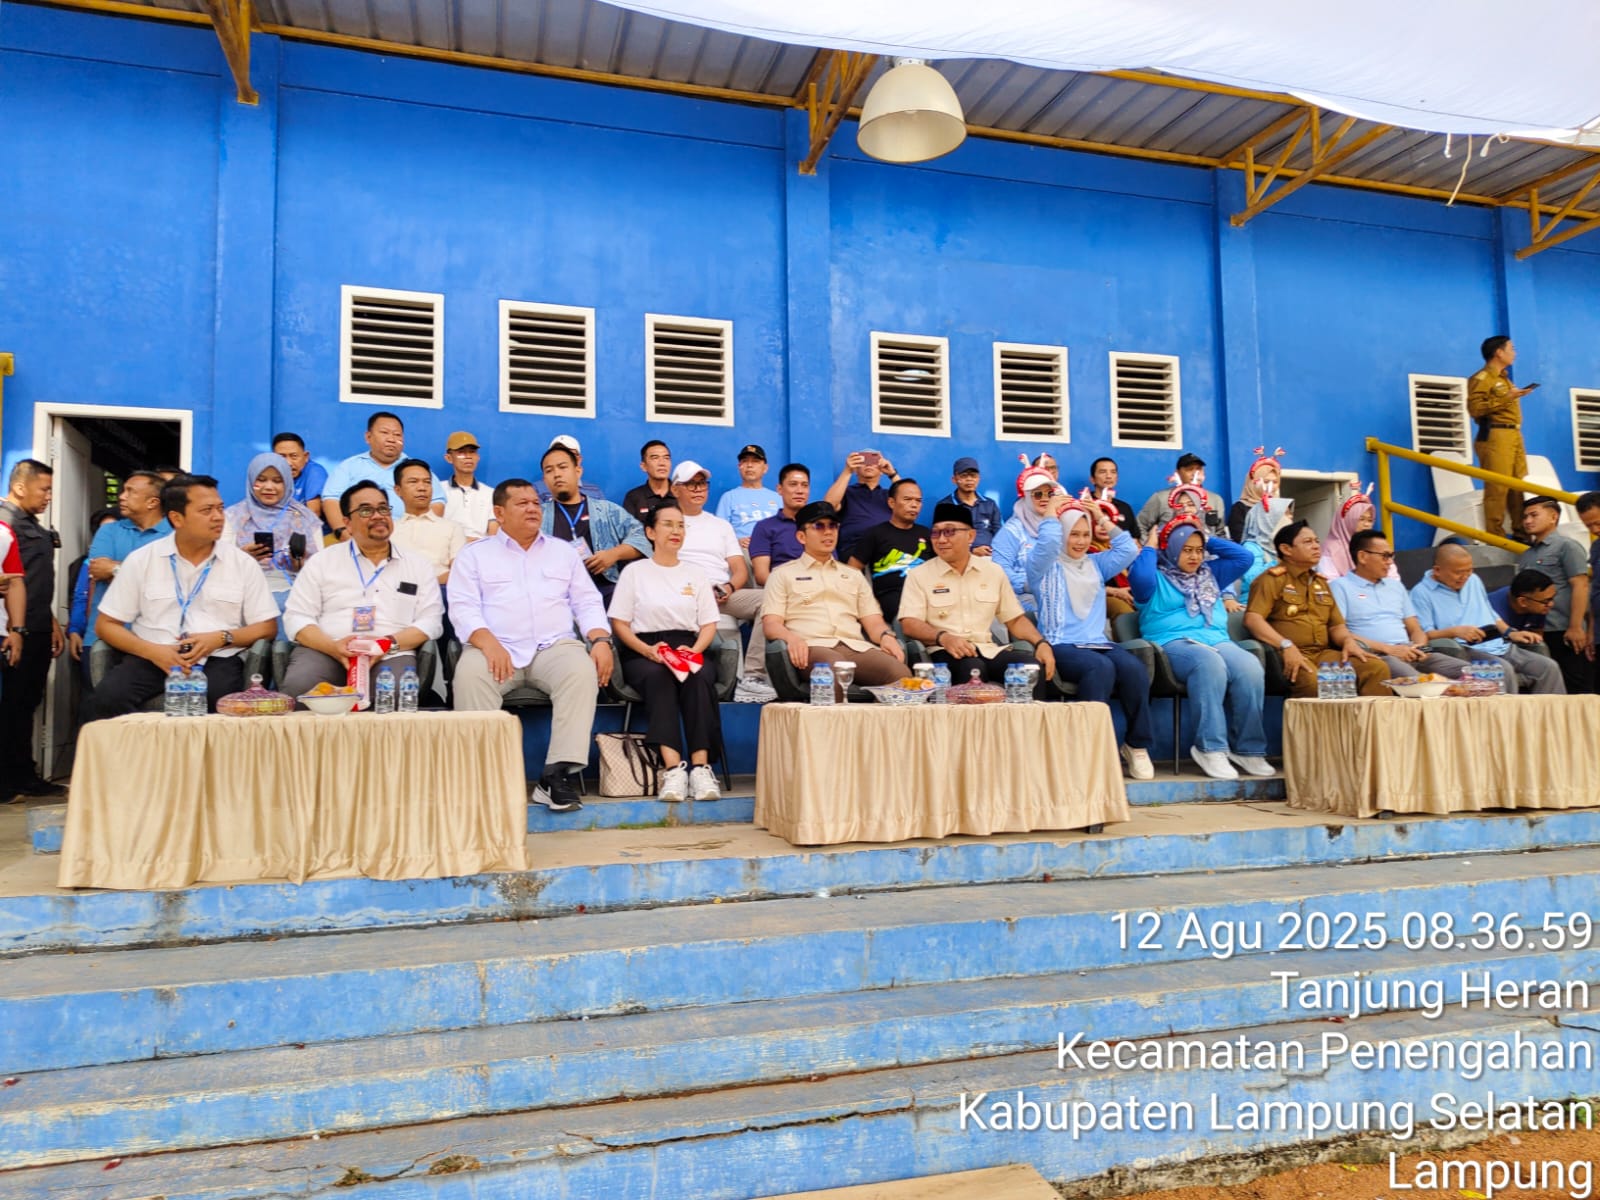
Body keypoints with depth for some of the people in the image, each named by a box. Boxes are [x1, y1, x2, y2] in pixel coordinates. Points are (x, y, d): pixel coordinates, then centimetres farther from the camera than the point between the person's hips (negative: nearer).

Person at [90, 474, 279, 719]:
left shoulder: (243, 563, 6)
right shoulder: (141, 560, 7)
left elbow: (267, 626, 8)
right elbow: (106, 624, 8)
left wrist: (221, 638, -11)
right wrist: (152, 651, -10)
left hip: (217, 659, -1)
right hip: (153, 658, 1)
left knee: (220, 700, -35)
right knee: (109, 697, -29)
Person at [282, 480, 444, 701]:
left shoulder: (419, 565, 16)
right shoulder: (321, 562, 16)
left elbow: (431, 620, 7)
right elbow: (296, 617, 8)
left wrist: (390, 643, -12)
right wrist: (333, 647, -12)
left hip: (390, 656, -1)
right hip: (325, 652, 1)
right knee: (297, 687, -33)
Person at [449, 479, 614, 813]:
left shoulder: (563, 551, 23)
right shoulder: (474, 554, 16)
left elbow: (588, 603, 16)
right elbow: (463, 608, 2)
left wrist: (601, 640, -5)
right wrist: (488, 643, -18)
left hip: (555, 646, 1)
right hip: (497, 649, -1)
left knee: (583, 670, -32)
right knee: (470, 673, -34)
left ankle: (560, 773, -35)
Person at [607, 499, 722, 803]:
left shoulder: (696, 574, 21)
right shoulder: (634, 572, 13)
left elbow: (709, 624, 14)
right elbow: (619, 623, 5)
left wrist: (693, 650, -8)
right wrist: (647, 650, -13)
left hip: (689, 650, 2)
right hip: (644, 654, -2)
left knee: (700, 677, -34)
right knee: (658, 676, -37)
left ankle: (700, 767, -41)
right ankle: (672, 768, -47)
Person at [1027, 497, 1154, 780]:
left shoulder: (1096, 564, 24)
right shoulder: (1044, 566, 8)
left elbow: (1128, 549, 12)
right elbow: (1047, 543, -13)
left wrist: (1103, 520, 15)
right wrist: (1051, 515, 3)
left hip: (1099, 642, 5)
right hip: (1062, 646, -5)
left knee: (1133, 668, -28)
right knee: (1101, 667, -37)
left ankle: (1138, 745, -14)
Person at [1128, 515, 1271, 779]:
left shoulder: (1210, 574, 28)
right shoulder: (1157, 578, 10)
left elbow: (1244, 557, 25)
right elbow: (1139, 576, -13)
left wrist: (1209, 540, 23)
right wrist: (1150, 548, 3)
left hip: (1217, 639, 5)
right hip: (1173, 643, -5)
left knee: (1250, 667, -29)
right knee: (1210, 664, -40)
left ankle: (1248, 747, -22)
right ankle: (1211, 748, -36)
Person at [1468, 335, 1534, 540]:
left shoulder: (1504, 379, 24)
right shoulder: (1481, 378, -6)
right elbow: (1475, 408, -18)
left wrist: (1517, 396, 16)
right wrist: (1506, 398, -19)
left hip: (1514, 435, 9)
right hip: (1495, 436, -9)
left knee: (1519, 486, 6)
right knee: (1497, 488, -11)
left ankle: (1520, 531, 12)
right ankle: (1495, 536, -9)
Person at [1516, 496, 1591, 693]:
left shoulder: (1566, 546, -2)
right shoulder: (1526, 555, 17)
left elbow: (1580, 586, -10)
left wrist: (1576, 627, -16)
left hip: (1563, 632, -7)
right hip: (1537, 633, 7)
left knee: (1577, 690, -4)